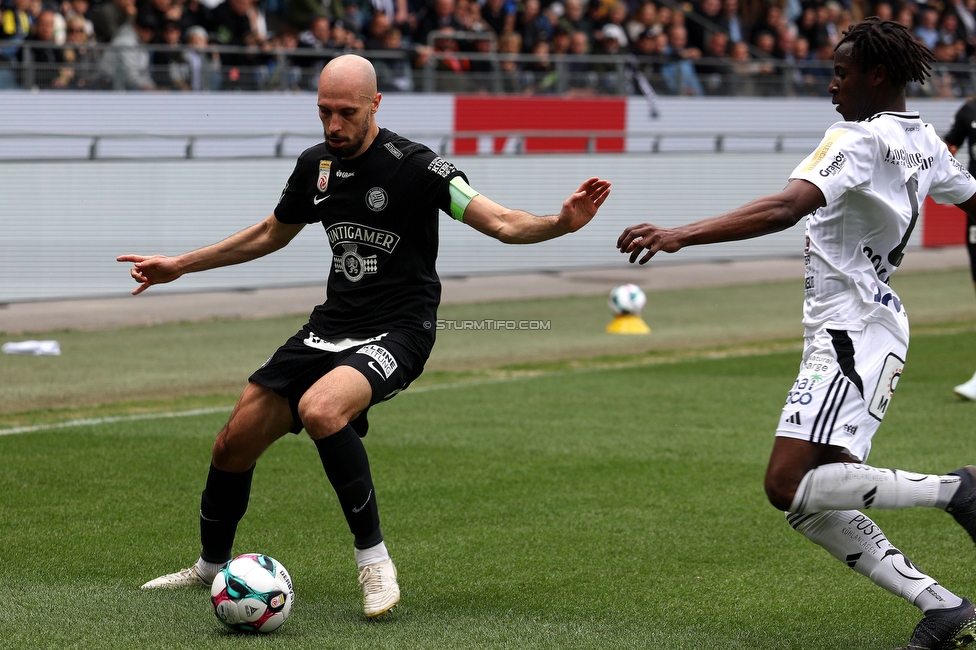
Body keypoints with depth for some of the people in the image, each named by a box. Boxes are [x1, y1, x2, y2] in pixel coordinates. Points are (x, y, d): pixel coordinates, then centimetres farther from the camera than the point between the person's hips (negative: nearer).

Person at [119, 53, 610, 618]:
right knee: (235, 442, 4)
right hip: (332, 325, 7)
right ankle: (210, 567, 31)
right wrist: (180, 266, 27)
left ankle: (374, 560, -21)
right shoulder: (316, 165, 5)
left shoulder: (414, 166, -15)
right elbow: (271, 234, 23)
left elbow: (501, 222, -20)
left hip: (398, 331, -7)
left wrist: (562, 223, -40)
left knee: (320, 409, -35)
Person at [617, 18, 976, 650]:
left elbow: (786, 208, -29)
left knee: (788, 485, -19)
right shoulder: (924, 141, 13)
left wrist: (682, 234, -37)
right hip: (874, 329, 10)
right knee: (811, 504, 6)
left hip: (852, 332, -10)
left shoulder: (859, 140, -15)